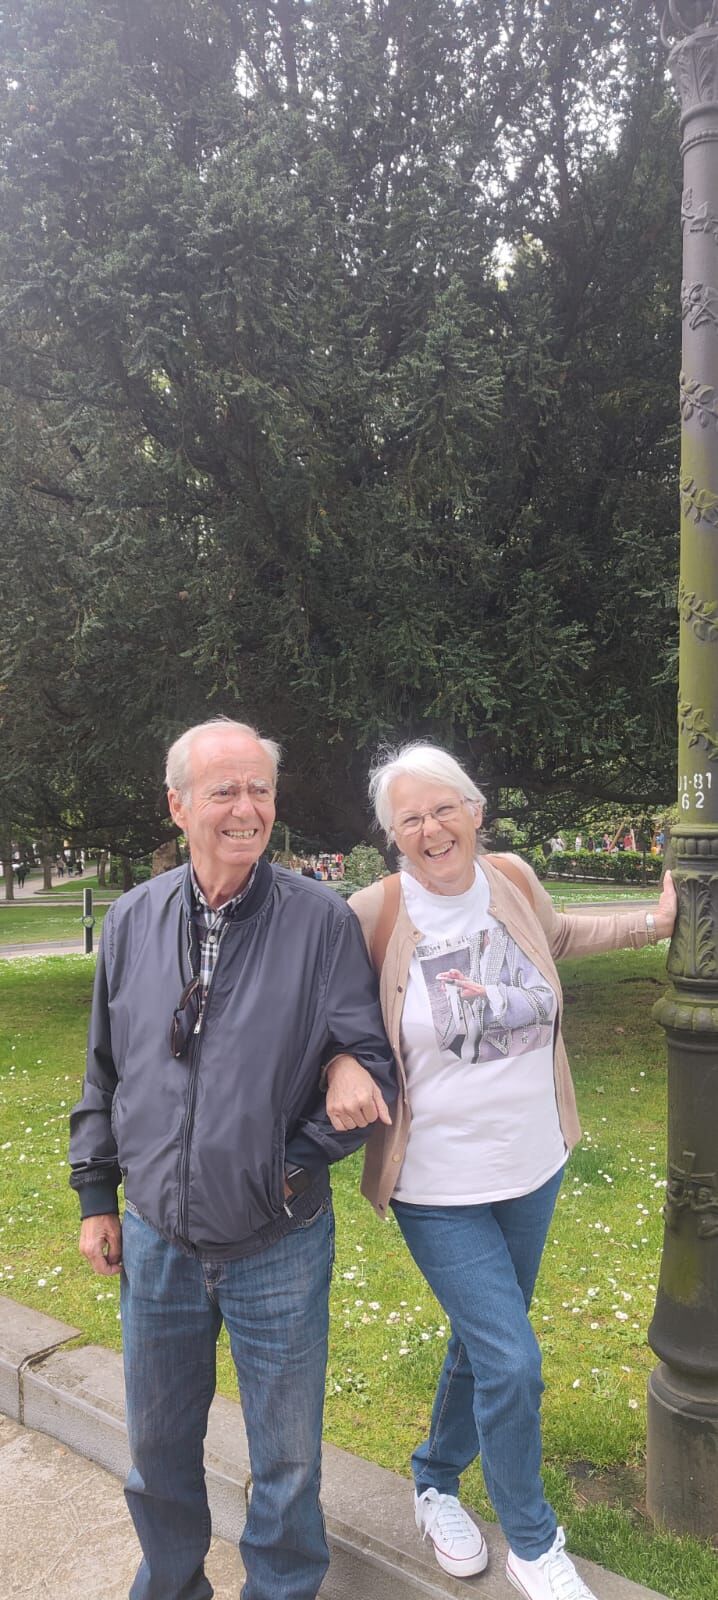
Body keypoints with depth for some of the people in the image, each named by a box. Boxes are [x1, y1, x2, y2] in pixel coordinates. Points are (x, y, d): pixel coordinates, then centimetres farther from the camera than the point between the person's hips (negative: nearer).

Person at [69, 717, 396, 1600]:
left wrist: (298, 1163, -13)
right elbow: (105, 1070, 7)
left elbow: (369, 1063, -9)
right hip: (156, 1241, 3)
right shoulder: (133, 918, -2)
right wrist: (96, 1195, 9)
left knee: (286, 1454, 16)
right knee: (158, 1445, 23)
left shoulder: (322, 920, -13)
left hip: (278, 1245, -3)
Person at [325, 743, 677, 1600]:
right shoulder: (375, 915, -19)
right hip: (438, 1185, -5)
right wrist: (341, 1064, -25)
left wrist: (655, 923, 13)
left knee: (484, 1338, 22)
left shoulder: (512, 881, -6)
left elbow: (560, 934, 16)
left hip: (531, 1167, 5)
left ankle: (435, 1480, 49)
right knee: (512, 1363, -3)